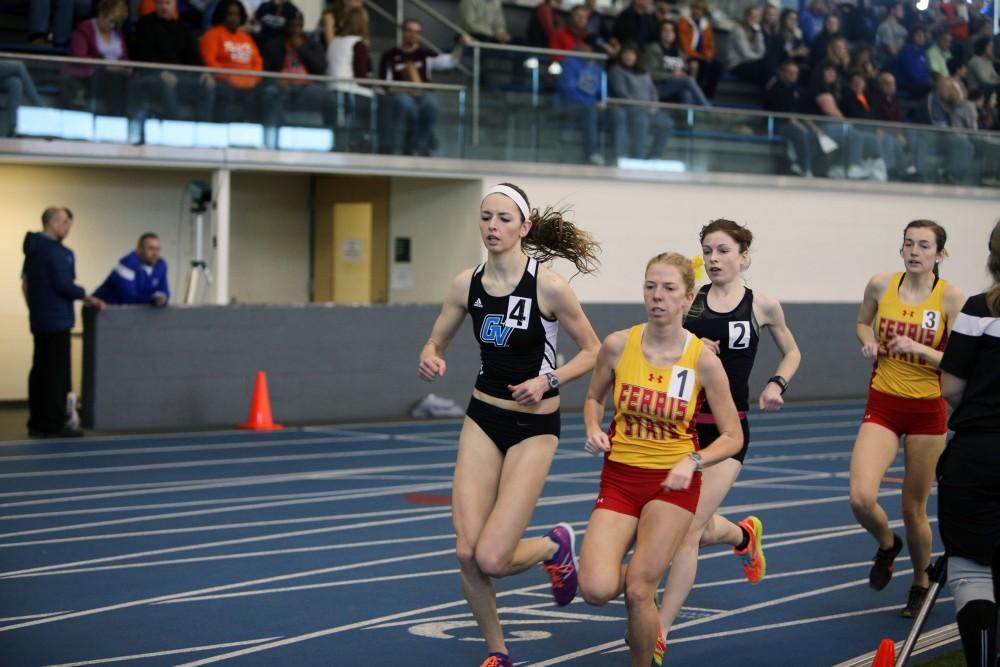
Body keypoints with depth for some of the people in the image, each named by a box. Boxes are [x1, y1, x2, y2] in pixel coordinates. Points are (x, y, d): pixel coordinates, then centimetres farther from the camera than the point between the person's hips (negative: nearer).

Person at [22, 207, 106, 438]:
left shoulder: (33, 250, 12)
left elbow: (26, 282, 20)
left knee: (40, 370, 13)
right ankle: (54, 424, -5)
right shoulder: (56, 252, -16)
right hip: (56, 320, -9)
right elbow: (64, 286, -20)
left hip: (39, 319, 9)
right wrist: (89, 298, -9)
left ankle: (37, 423, 17)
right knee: (57, 372, -6)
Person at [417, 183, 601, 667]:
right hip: (483, 418, 4)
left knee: (492, 559, -13)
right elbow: (435, 344, 10)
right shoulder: (467, 284, -2)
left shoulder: (548, 286, -15)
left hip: (534, 426, -4)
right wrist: (429, 359, -13)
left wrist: (548, 381, -20)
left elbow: (593, 351, -5)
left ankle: (555, 546, 22)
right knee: (467, 553, -5)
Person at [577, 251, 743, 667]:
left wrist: (692, 462, -21)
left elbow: (733, 437, -4)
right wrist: (593, 430, -8)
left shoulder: (704, 360, -11)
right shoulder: (618, 345, -6)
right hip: (619, 477, 2)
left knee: (638, 592, -12)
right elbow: (594, 398, 13)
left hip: (674, 481, -2)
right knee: (596, 591, -16)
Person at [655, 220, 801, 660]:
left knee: (689, 529, -9)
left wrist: (776, 384, -3)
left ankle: (660, 632, -5)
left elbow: (791, 352, 15)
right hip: (685, 422, 3)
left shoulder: (762, 306, -1)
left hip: (727, 428, -3)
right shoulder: (689, 300, 2)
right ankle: (744, 534, 48)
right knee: (699, 527, 12)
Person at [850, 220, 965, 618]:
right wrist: (868, 341, -3)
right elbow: (862, 323, 18)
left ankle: (920, 584, 34)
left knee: (914, 509, 7)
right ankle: (887, 544, 18)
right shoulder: (881, 285, -2)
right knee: (861, 499, -17)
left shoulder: (951, 297, -10)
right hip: (882, 406, 2)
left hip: (927, 410, -2)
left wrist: (919, 349, -23)